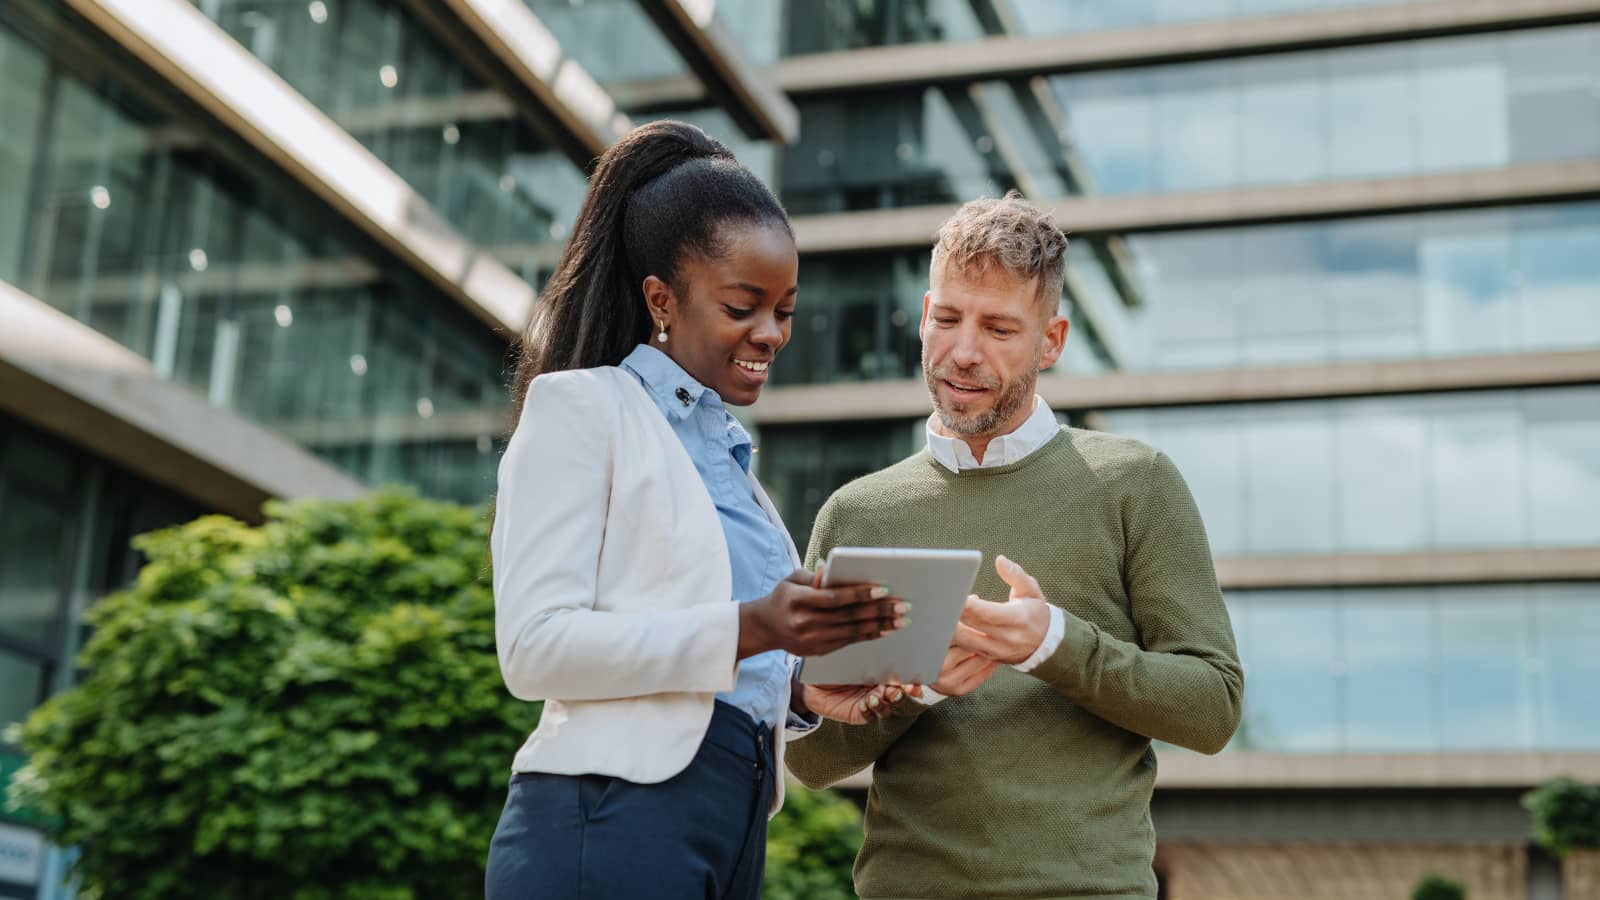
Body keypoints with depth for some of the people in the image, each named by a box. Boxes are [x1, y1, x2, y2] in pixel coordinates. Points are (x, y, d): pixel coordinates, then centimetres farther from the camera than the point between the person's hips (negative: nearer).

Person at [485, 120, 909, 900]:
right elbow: (533, 646, -14)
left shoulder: (727, 454, 19)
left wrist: (797, 688, 2)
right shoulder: (581, 408, -3)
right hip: (612, 826, -7)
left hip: (735, 833, 8)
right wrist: (747, 630, -22)